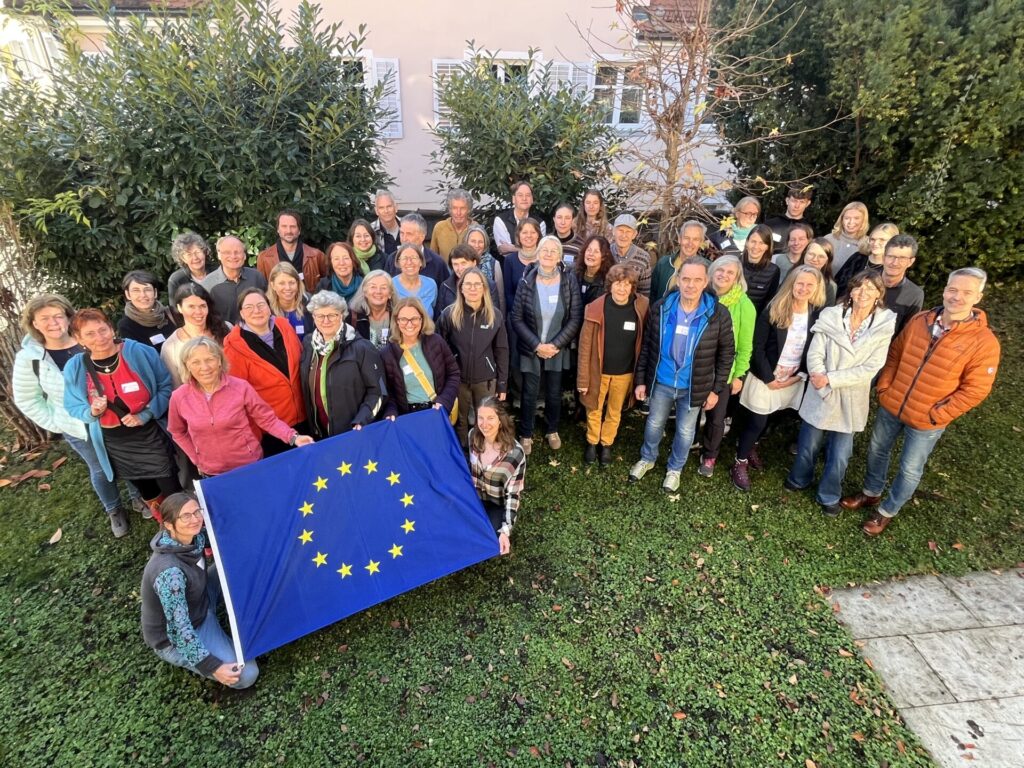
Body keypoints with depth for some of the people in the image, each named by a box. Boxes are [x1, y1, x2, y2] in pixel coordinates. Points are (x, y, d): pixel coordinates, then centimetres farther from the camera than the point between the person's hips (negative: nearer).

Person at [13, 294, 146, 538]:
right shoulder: (29, 357, -13)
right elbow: (26, 400, -3)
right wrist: (55, 424, -6)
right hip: (78, 428, -1)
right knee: (100, 469, 17)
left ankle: (138, 498, 42)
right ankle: (114, 511, 40)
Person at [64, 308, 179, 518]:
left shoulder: (140, 352, -16)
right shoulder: (74, 368, -7)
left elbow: (166, 386, -9)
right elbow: (73, 408, 3)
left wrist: (145, 415, -20)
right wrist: (92, 412, -20)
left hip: (150, 434, -3)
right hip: (113, 444, 3)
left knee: (172, 489, 5)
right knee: (145, 489, 24)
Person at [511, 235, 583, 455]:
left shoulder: (570, 281, -9)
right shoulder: (527, 281, -10)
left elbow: (576, 319, -8)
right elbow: (517, 319, -8)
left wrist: (555, 345, -15)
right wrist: (537, 345, -15)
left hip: (557, 350, 1)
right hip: (531, 350, -1)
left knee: (554, 394, 15)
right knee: (529, 395, 9)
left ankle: (552, 431, 40)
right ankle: (526, 434, 30)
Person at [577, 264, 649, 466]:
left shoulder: (642, 308, -12)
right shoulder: (596, 309, -16)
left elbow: (644, 341, -3)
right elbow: (585, 345, -12)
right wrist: (583, 378, -11)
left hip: (624, 372, 1)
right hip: (598, 370, -1)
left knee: (614, 412, 20)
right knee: (594, 411, 17)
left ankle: (607, 445, 41)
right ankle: (592, 443, 40)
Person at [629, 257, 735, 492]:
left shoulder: (718, 314, -16)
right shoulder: (660, 308, -13)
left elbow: (727, 353, -5)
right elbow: (647, 346, -3)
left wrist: (716, 389, -5)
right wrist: (641, 380, -1)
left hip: (694, 387, -1)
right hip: (661, 383, 1)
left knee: (685, 431, 18)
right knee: (654, 424, 21)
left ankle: (675, 469, 43)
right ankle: (647, 459, 48)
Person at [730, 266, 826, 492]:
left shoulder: (819, 315, -4)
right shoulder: (773, 311, -14)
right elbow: (758, 348, -13)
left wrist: (798, 376, -7)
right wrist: (769, 378, -14)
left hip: (793, 380, 4)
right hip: (766, 376, -4)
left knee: (765, 419, 17)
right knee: (757, 421, 0)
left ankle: (750, 445, 42)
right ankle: (740, 463, 15)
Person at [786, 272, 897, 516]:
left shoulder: (885, 326, -8)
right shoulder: (830, 316, -9)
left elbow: (871, 369, -12)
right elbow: (814, 355, -12)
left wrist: (830, 378, -18)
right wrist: (822, 383, -24)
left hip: (851, 400, 0)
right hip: (820, 396, 0)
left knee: (839, 455, 11)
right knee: (808, 445, 16)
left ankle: (829, 496, 34)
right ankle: (799, 480, 43)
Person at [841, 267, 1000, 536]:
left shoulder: (984, 342, -17)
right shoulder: (919, 321, -6)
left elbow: (975, 390, -14)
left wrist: (936, 415, -16)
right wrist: (884, 388, -2)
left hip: (926, 421, -4)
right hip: (890, 406, 4)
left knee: (910, 470, 11)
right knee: (877, 451, 20)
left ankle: (887, 511, 33)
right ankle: (871, 493, 44)